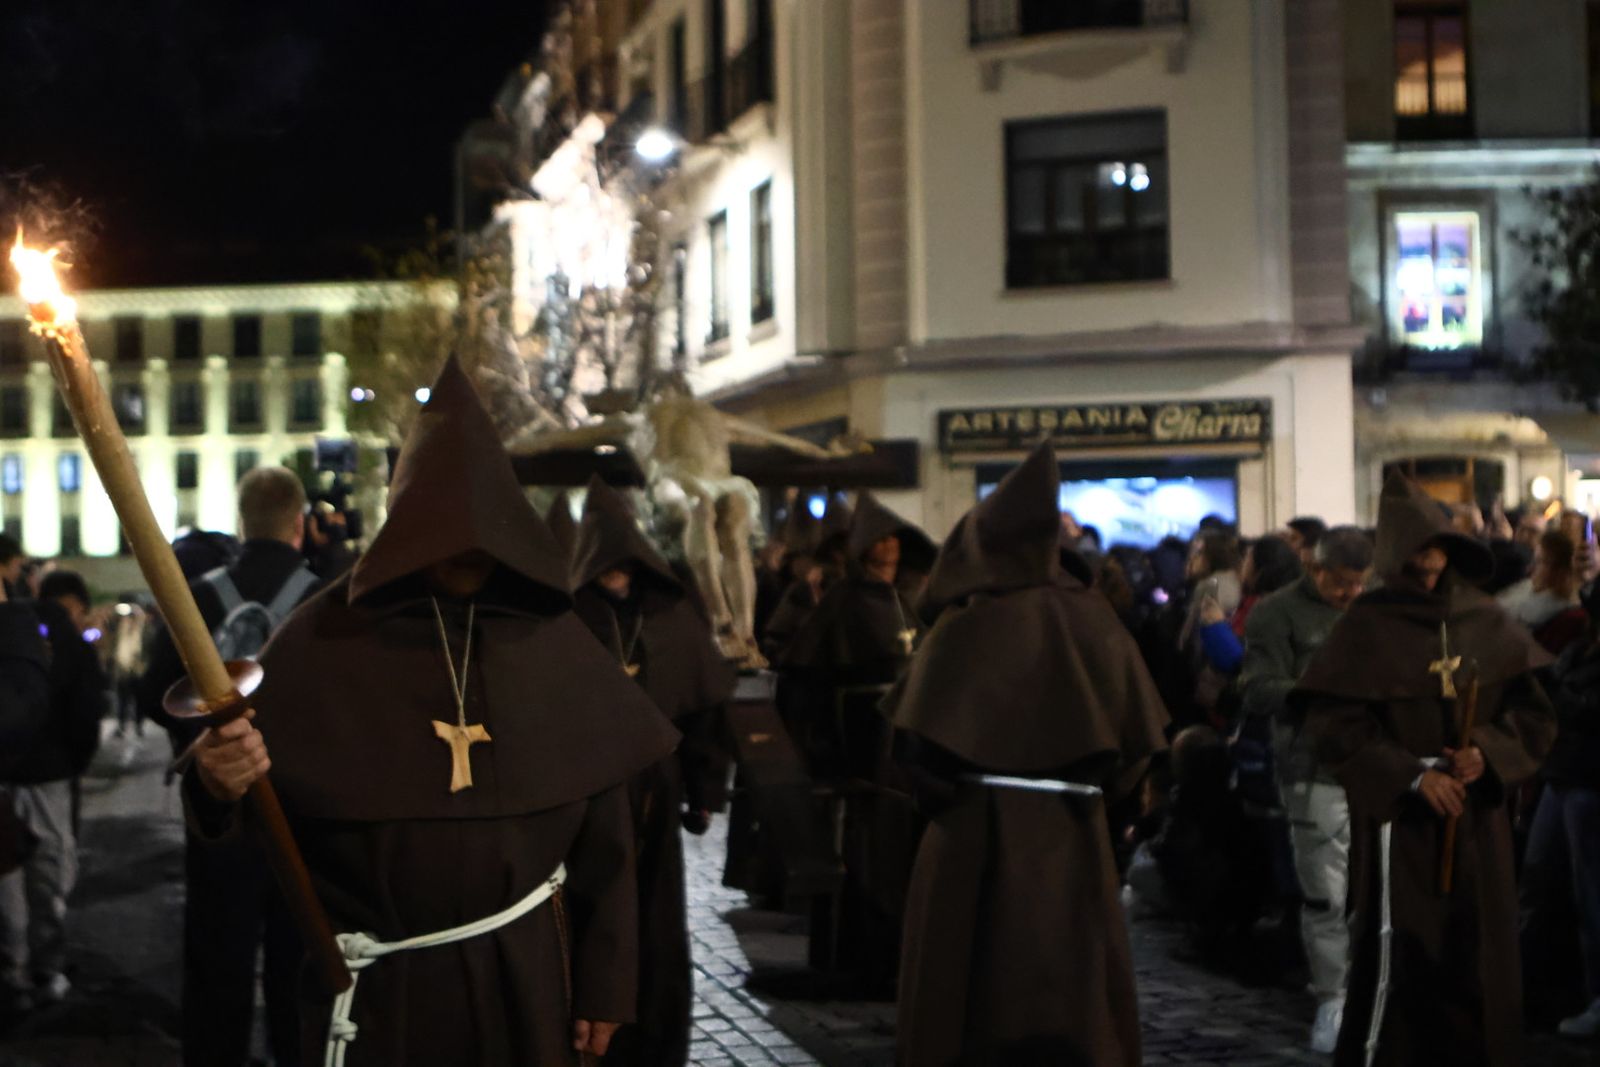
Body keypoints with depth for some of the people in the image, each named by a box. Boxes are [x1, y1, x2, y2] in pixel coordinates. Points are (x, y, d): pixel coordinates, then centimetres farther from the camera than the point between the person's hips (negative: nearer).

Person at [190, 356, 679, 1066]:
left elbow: (602, 830, 2)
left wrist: (606, 981, 3)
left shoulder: (554, 640, 0)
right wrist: (218, 783, -31)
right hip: (380, 985, -1)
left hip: (525, 976, 2)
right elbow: (245, 785, -8)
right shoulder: (326, 638, -5)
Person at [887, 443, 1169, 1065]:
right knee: (1070, 996, 14)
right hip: (1074, 840, 3)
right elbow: (1138, 734, -1)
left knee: (974, 1004, 10)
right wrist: (1087, 790, 12)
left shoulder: (966, 626, -12)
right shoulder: (1094, 620, -4)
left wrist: (942, 796, 5)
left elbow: (924, 742, -14)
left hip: (980, 839, -3)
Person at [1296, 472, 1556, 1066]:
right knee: (1397, 964, -6)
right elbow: (1334, 728, -9)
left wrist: (1486, 754, -13)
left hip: (1477, 819, 4)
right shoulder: (1365, 626, -4)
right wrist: (1411, 776, -19)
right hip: (1400, 820, -4)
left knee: (1478, 961, 9)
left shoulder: (1487, 621, 6)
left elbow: (1533, 711, 6)